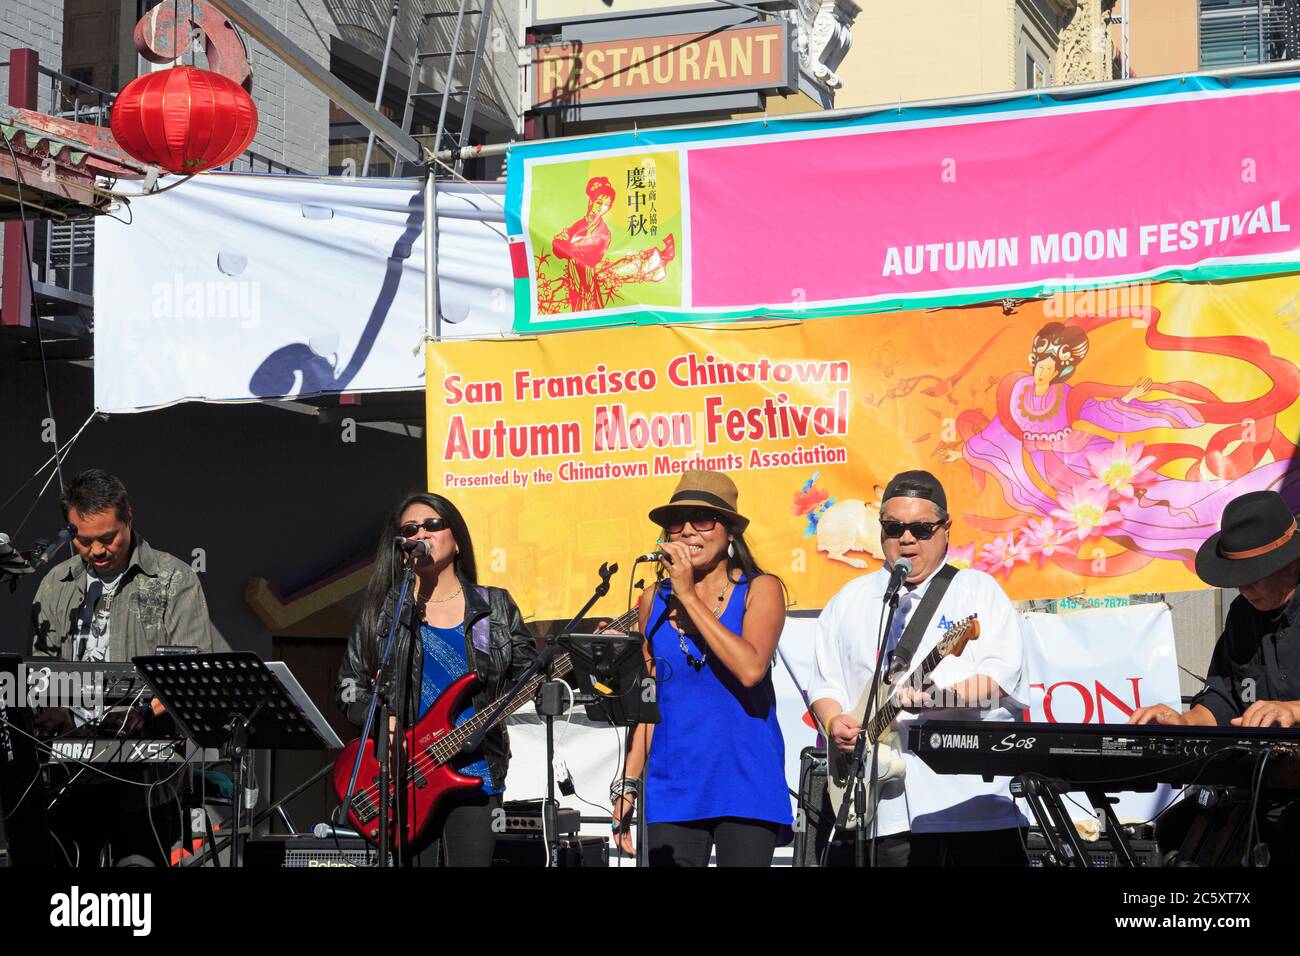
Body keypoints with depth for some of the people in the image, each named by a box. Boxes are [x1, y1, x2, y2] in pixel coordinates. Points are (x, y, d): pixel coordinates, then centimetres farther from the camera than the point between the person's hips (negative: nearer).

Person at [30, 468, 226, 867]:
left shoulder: (174, 579, 0)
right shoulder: (57, 584, 14)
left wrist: (144, 711, -23)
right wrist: (54, 713, -7)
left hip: (145, 774, -4)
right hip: (70, 775, 4)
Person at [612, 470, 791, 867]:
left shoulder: (759, 589, -1)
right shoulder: (655, 599, 9)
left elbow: (750, 669, -19)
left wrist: (689, 596, -14)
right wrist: (628, 783, 10)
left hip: (745, 784, -3)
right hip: (673, 785, 3)